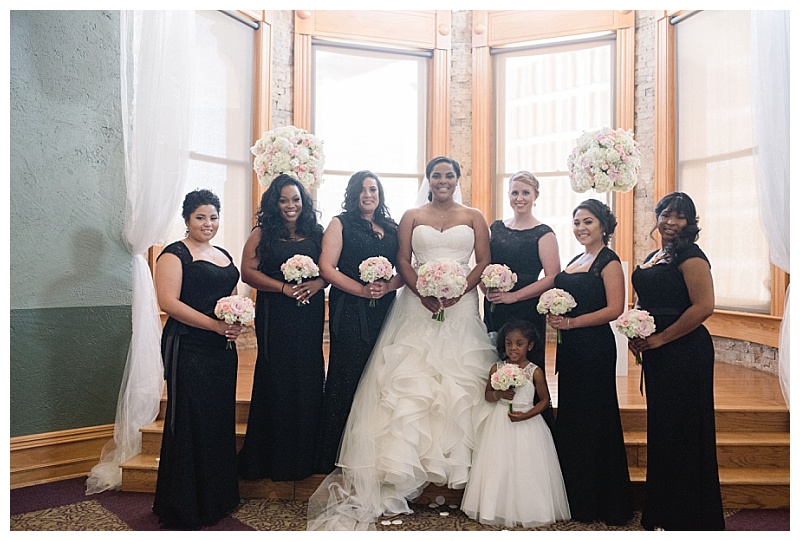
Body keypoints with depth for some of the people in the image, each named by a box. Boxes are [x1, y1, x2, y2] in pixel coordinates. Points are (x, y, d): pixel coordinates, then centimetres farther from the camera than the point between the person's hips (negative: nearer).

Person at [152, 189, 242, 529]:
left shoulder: (224, 255, 16)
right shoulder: (175, 254, -5)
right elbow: (169, 302, -16)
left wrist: (237, 323, 2)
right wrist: (215, 325, -20)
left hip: (223, 350, 7)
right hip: (189, 350, -7)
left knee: (221, 420, 12)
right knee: (189, 422, 0)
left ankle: (217, 498, 28)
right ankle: (182, 509, 15)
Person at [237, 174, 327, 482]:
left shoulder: (315, 233, 11)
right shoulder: (262, 234, 2)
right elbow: (248, 272, -6)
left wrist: (316, 284, -13)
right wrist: (285, 288, -15)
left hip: (310, 317, 3)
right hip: (275, 317, -2)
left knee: (309, 379, 4)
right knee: (276, 380, 1)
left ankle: (306, 454, 18)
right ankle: (275, 457, 15)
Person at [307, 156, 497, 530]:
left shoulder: (474, 218, 11)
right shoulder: (412, 217, 11)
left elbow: (484, 262, 3)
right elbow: (403, 262, 2)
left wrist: (458, 291, -12)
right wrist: (423, 293, -13)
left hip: (461, 307, 1)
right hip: (417, 307, 0)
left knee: (461, 383, -2)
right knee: (409, 380, -6)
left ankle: (457, 462, 9)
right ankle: (405, 468, 0)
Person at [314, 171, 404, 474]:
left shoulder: (392, 229, 15)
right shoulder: (341, 224, 3)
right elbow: (327, 267, -6)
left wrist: (387, 287, -9)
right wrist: (364, 290, -14)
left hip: (385, 310, 4)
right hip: (350, 310, -4)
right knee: (345, 380, -1)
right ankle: (332, 458, 10)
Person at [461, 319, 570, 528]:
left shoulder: (535, 372, -9)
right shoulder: (497, 368, -2)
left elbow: (545, 400, -2)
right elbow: (487, 394, 7)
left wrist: (526, 415, -15)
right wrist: (499, 394, -15)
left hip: (526, 424, -2)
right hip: (500, 423, 3)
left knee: (526, 468, 3)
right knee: (499, 466, 8)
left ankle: (527, 511, 21)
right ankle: (500, 509, 22)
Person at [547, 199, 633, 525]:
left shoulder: (609, 261, -8)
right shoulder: (575, 261, 16)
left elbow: (615, 309, -16)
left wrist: (571, 322, -19)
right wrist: (555, 316, 3)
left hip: (595, 348, -8)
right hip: (570, 348, 8)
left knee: (592, 419, 0)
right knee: (570, 419, 12)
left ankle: (603, 504, 16)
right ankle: (577, 499, 25)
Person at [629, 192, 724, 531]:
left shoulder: (690, 257, -12)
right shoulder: (653, 257, 15)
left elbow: (704, 306, -22)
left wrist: (660, 338, -17)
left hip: (685, 352, -9)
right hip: (656, 353, 9)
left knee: (682, 430, 1)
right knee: (660, 427, 16)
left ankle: (689, 517, 18)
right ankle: (662, 512, 31)